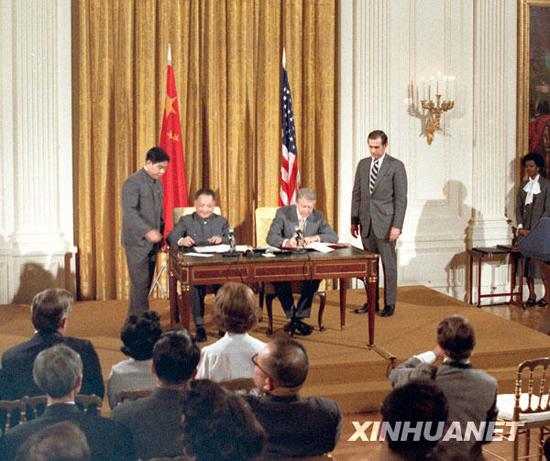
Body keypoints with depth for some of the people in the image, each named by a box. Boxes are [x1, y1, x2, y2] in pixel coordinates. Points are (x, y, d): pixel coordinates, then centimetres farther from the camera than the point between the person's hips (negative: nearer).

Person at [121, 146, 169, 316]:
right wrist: (147, 231, -29)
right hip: (137, 241, -7)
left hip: (152, 242, 8)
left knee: (146, 284, 8)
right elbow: (129, 212, -20)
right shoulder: (133, 182, -11)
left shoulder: (158, 183, 15)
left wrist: (160, 235, 10)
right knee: (140, 284, -8)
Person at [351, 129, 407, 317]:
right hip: (366, 223, 5)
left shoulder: (396, 166, -5)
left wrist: (397, 226, -14)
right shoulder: (363, 164, 10)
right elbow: (356, 194, 13)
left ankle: (389, 304, 10)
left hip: (385, 223, -5)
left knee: (388, 264, 2)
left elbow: (401, 198, -8)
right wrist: (354, 220, 9)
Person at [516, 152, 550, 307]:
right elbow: (518, 208, 11)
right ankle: (531, 295, 10)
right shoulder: (523, 185, 14)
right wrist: (520, 227, -4)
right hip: (525, 230, 5)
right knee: (526, 261, 3)